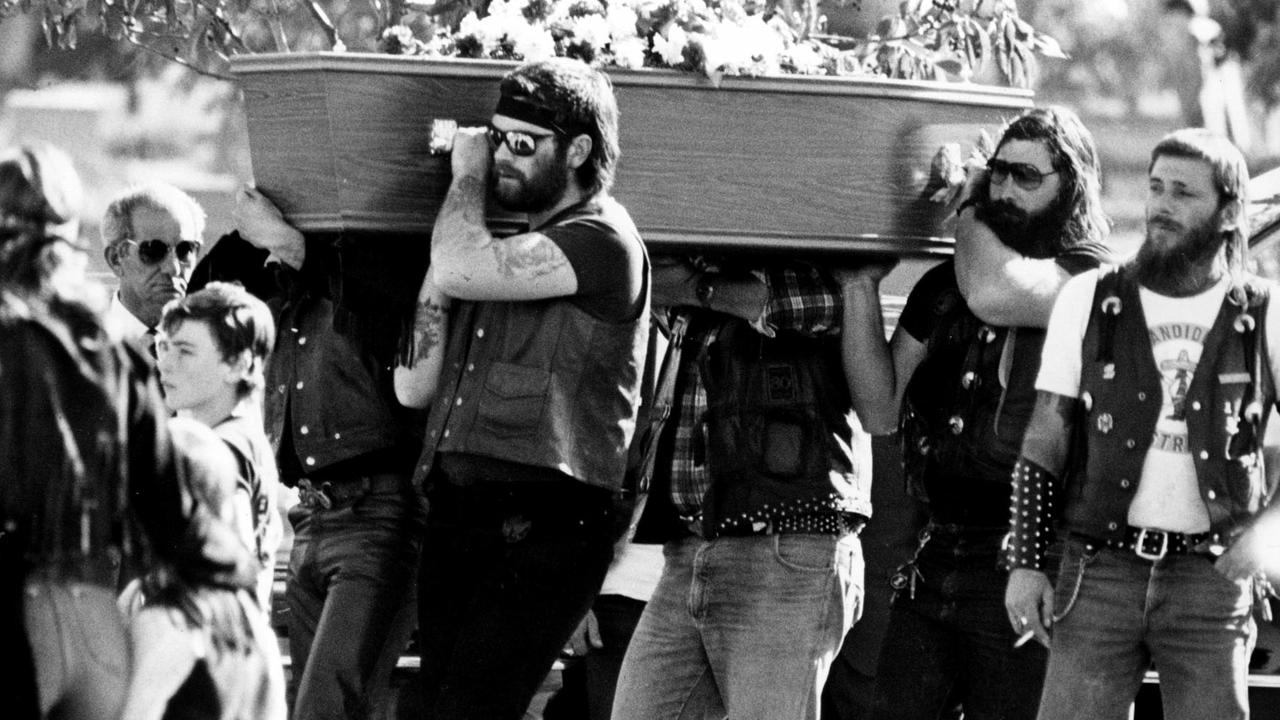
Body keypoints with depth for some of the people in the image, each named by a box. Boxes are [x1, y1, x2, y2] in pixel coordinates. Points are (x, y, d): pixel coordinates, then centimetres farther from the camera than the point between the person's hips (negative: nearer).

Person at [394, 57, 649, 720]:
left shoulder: (601, 242, -4)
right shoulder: (508, 252, 22)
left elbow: (460, 270, -18)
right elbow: (414, 387, 19)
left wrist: (467, 175, 2)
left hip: (540, 533, -8)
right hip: (453, 525, 8)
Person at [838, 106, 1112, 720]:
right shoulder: (942, 285, 13)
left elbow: (994, 294, -23)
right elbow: (882, 408, 6)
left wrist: (968, 206, -3)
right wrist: (863, 281, -3)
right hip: (933, 563, 5)